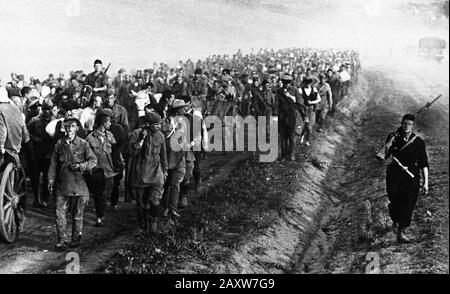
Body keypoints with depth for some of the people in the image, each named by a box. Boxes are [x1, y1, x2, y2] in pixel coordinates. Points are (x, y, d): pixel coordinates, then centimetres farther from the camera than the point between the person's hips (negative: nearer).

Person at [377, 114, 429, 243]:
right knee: (394, 202, -6)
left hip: (412, 176, 0)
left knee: (409, 204, -7)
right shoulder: (393, 137, 3)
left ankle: (402, 232, 0)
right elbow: (386, 154, 9)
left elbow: (424, 163, 4)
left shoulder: (418, 142, 2)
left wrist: (426, 182, -1)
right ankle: (395, 221, 26)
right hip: (395, 174, 0)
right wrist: (382, 157, -16)